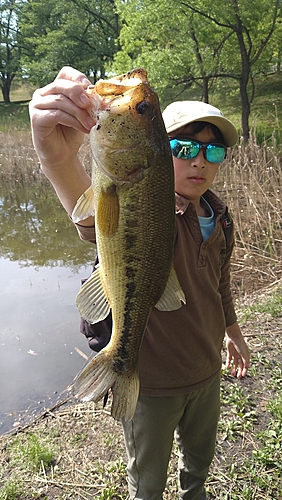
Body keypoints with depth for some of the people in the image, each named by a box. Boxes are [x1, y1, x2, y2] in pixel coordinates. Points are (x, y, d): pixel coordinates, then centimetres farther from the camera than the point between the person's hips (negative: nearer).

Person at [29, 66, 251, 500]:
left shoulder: (217, 217, -5)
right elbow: (101, 220, -53)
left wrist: (232, 331, 24)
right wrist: (59, 159, -73)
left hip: (206, 371, 6)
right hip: (152, 382, -6)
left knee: (200, 458, 34)